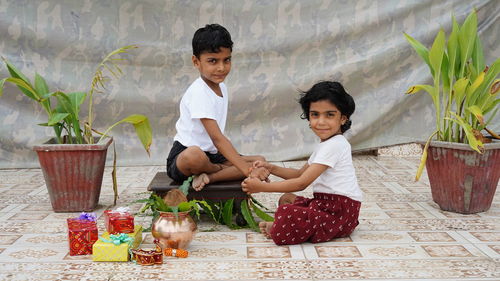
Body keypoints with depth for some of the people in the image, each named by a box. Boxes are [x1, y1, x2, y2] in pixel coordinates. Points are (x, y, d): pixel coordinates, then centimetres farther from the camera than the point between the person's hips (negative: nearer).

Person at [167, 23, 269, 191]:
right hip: (182, 156, -8)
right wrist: (248, 170, -33)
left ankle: (208, 177, -18)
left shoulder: (222, 88, 9)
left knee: (260, 162, -5)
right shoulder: (198, 93, -19)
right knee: (194, 155, -43)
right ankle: (222, 171, -9)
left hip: (212, 157, 8)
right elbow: (217, 138, -27)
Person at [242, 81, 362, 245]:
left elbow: (302, 183, -19)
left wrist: (262, 187, -15)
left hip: (340, 209, -11)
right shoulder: (326, 144, 17)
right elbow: (301, 173, 23)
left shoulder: (333, 145, -17)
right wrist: (272, 168, 8)